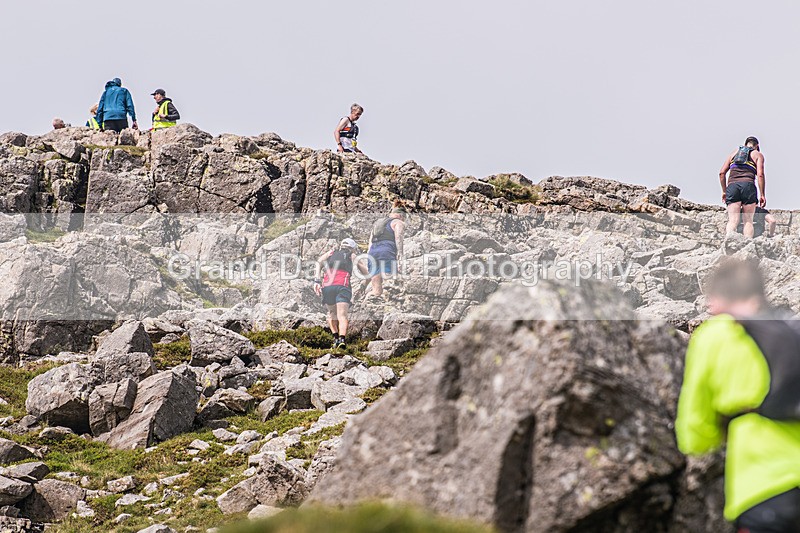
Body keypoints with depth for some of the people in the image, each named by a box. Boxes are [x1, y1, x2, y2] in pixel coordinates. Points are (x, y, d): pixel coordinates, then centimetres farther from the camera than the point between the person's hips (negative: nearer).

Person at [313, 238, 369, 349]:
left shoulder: (331, 253, 30)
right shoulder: (353, 256, 26)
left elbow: (319, 262, 9)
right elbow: (366, 273, 20)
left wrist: (317, 281, 1)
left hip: (327, 287, 2)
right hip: (343, 286, -2)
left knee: (332, 314, 24)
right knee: (342, 316, -12)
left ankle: (335, 337, 8)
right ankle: (342, 339, -35)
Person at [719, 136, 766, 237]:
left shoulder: (734, 153, 26)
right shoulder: (758, 155, 16)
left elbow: (722, 173, 17)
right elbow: (760, 174, 2)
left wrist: (724, 191, 22)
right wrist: (762, 195, 2)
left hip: (732, 185, 2)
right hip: (748, 185, -2)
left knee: (733, 220, -7)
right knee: (748, 220, 2)